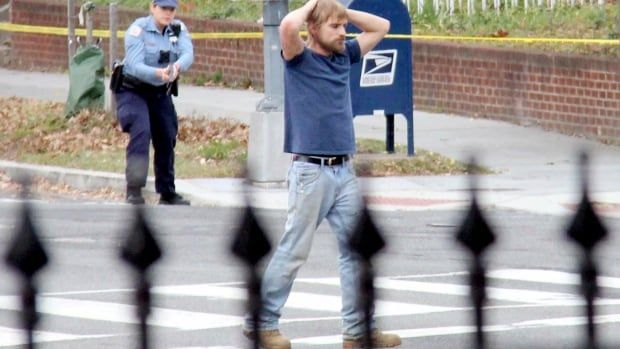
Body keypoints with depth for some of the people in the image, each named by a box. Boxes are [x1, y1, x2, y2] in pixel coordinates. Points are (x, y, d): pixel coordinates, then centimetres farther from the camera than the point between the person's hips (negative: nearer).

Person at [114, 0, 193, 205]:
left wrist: (177, 67, -45)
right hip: (132, 91, -5)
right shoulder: (138, 30, -19)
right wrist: (159, 73, -47)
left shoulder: (178, 29, -4)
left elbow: (188, 54, -22)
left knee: (167, 138, 9)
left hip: (161, 93, 5)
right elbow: (135, 66, -28)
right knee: (141, 132, -25)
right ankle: (134, 188, -29)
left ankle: (167, 193, 25)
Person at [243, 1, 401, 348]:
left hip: (345, 171, 7)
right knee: (294, 250, -3)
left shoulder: (344, 57, 14)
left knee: (357, 249, 4)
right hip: (311, 171, -7)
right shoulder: (300, 59, -4)